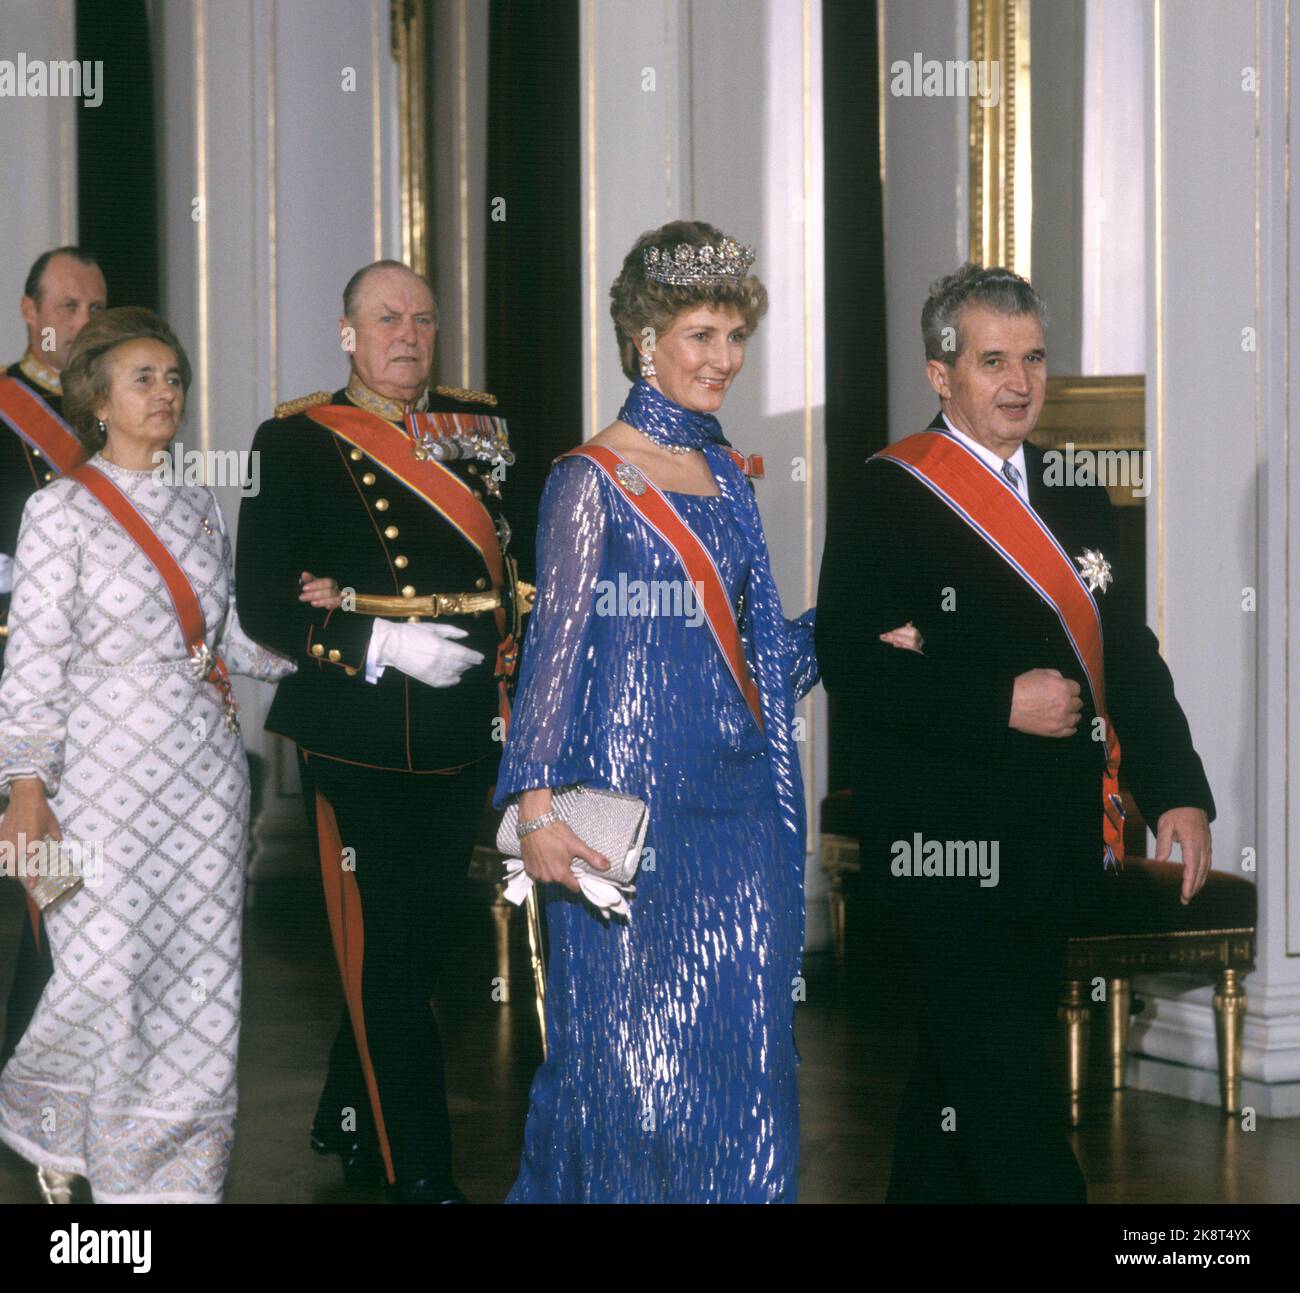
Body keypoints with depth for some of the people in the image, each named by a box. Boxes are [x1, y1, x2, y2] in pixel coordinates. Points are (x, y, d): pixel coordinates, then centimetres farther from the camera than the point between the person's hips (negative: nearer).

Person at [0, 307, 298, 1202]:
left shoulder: (200, 509, 12)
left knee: (200, 979, 4)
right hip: (108, 773, -5)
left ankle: (177, 1168, 15)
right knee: (106, 976, -10)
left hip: (205, 775, 5)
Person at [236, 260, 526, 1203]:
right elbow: (263, 601, -7)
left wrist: (509, 694, 6)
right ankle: (423, 1176, 3)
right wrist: (383, 644, -19)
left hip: (461, 730, 5)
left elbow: (516, 561, 17)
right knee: (388, 949, -4)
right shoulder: (297, 442, -3)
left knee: (427, 939, 13)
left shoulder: (479, 429, 12)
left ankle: (348, 1125, 33)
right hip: (359, 735, -5)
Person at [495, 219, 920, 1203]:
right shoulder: (592, 481, -5)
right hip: (635, 794, -6)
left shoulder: (726, 475, 14)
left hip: (739, 792, 6)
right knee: (635, 1043, 0)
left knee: (743, 1040, 5)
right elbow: (556, 645, -10)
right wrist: (538, 803, -17)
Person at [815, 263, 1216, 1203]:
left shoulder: (1077, 501, 15)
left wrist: (1177, 792, 3)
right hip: (948, 841, -7)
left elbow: (1131, 657, 15)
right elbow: (853, 667, -14)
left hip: (1054, 844, 7)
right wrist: (1002, 704, -18)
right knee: (1006, 1089, -10)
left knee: (959, 1084, 15)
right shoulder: (890, 500, -7)